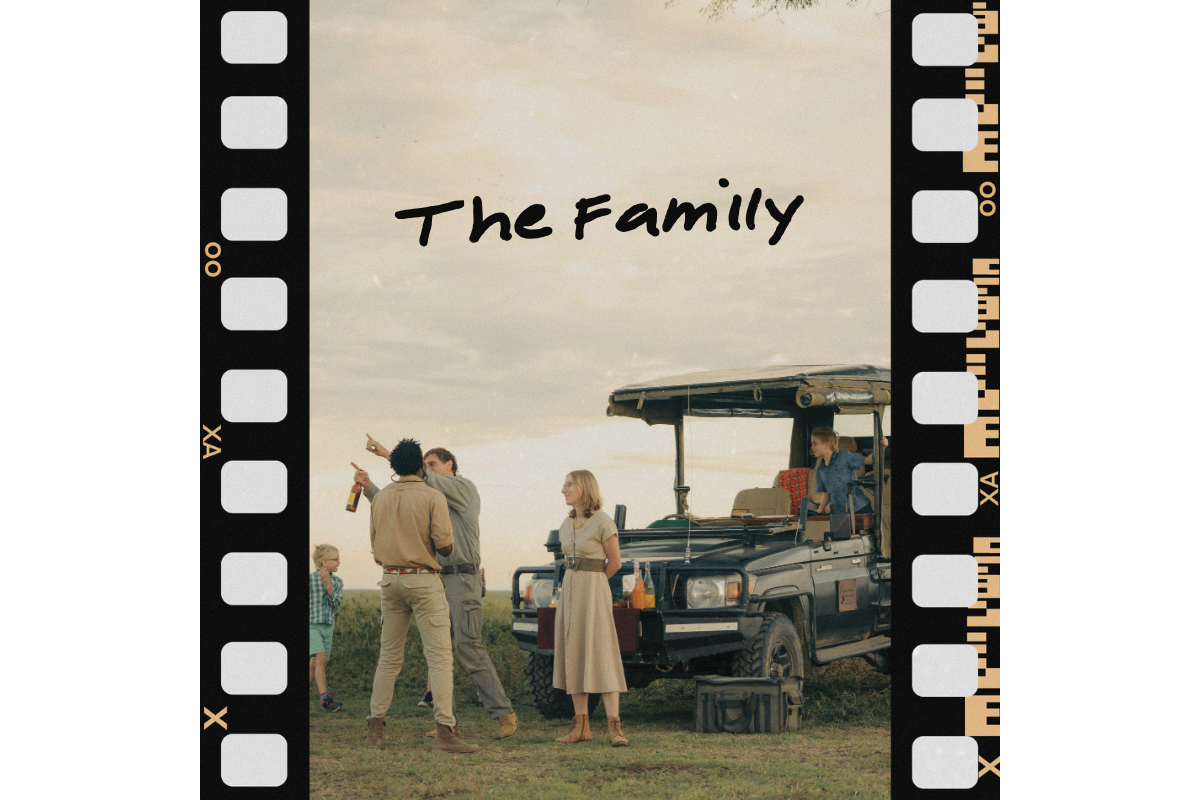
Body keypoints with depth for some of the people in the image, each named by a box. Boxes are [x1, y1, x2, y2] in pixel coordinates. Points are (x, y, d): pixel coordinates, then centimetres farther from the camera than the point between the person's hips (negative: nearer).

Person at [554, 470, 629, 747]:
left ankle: (614, 727, -13)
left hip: (594, 594, -7)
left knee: (601, 658, -10)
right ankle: (581, 726, 8)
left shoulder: (603, 523, -10)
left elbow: (615, 562, -3)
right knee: (573, 658, 5)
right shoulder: (566, 525, 10)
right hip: (569, 593, 7)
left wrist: (592, 583, 8)